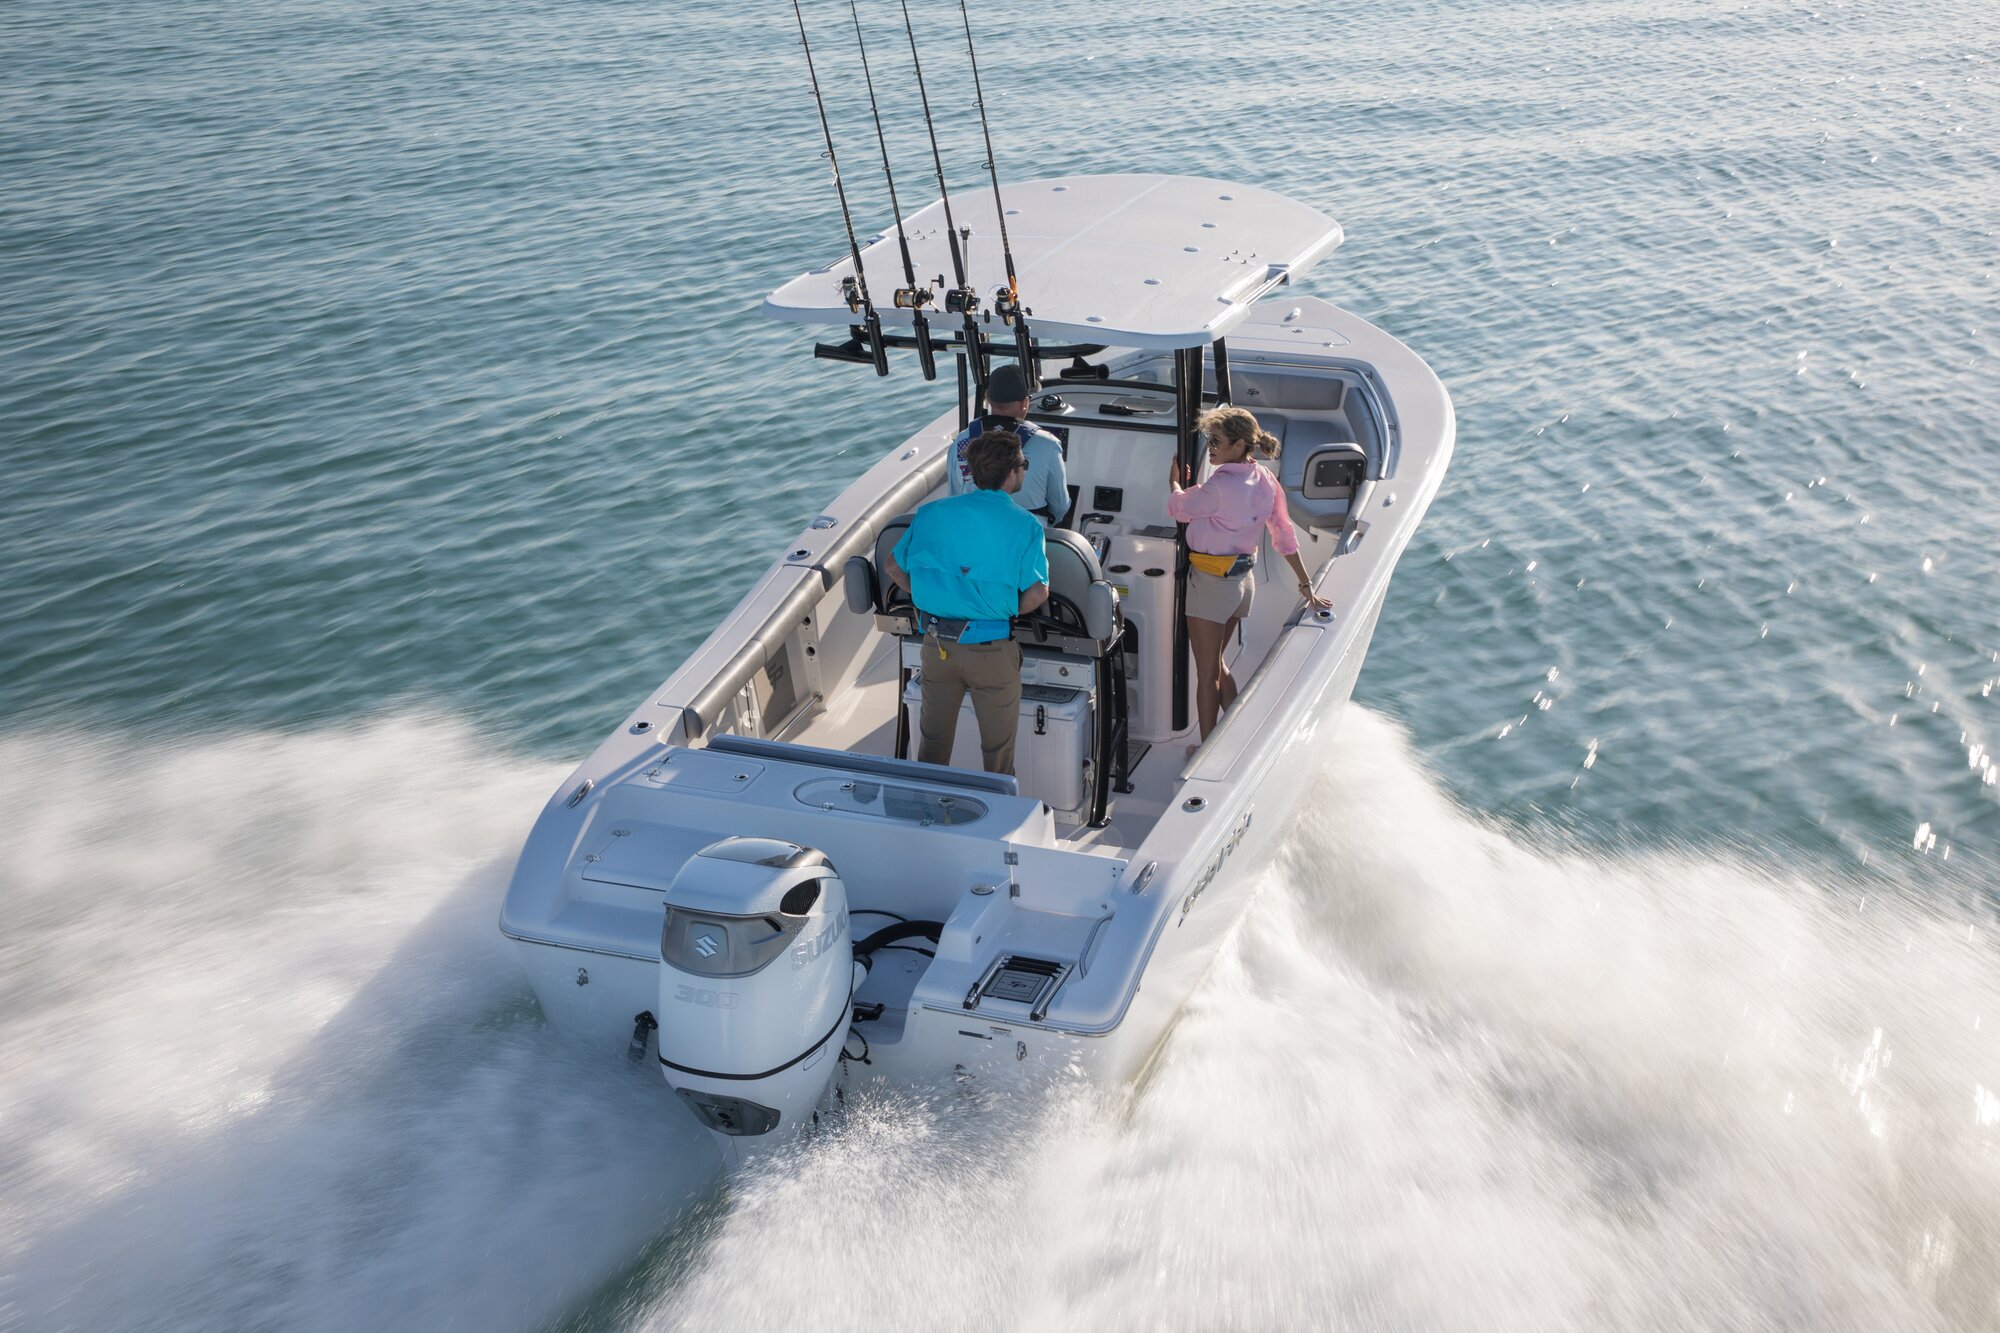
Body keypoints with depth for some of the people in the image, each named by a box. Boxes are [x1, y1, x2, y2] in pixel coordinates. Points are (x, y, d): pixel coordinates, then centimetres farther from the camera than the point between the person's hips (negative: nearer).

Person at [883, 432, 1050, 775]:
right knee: (997, 748, 13)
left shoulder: (932, 512, 1)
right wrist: (1006, 613, 2)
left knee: (933, 738, 21)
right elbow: (1036, 593, -16)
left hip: (936, 641, 4)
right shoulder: (1024, 525, -9)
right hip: (991, 649, -4)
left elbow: (893, 567, 7)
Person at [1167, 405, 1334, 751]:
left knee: (1207, 672, 5)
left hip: (1210, 583, -8)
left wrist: (1174, 480, 13)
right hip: (1243, 579, 8)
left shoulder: (1220, 486, -23)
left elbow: (1178, 508, -7)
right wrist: (1306, 584, 12)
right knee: (1217, 665, 22)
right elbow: (1285, 537, 6)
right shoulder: (1265, 482, 1)